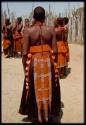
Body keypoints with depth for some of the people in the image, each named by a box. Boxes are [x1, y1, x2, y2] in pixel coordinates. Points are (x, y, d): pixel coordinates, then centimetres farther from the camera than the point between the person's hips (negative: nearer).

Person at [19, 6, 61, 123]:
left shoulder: (28, 31, -9)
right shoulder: (51, 30, -6)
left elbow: (25, 52, -11)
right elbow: (55, 50, -5)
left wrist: (25, 67, 2)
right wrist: (54, 64, 10)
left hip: (34, 63, -1)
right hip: (48, 62, 1)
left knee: (34, 90, 14)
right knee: (49, 89, 17)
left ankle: (35, 116, 26)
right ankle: (51, 115, 30)